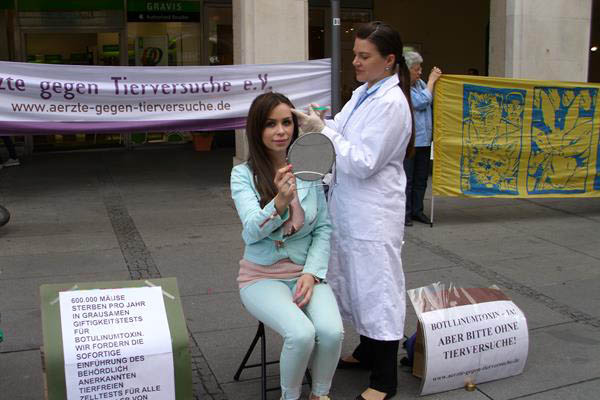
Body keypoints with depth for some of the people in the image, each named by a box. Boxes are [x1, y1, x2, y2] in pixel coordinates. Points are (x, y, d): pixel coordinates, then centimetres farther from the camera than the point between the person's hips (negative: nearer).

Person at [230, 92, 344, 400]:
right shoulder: (243, 174, -7)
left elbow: (323, 228, 4)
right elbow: (252, 232, -20)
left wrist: (311, 273, -10)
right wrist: (279, 202, -38)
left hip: (306, 272, 3)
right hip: (262, 276, -2)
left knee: (331, 331, -25)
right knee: (301, 333, -28)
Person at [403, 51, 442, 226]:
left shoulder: (420, 83, 9)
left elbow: (434, 101, 18)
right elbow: (421, 102, -17)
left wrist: (434, 79, 7)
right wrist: (431, 81, -7)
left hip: (424, 140, 7)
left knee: (421, 179, 13)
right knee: (407, 179, 0)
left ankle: (417, 210, 23)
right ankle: (405, 213, 9)